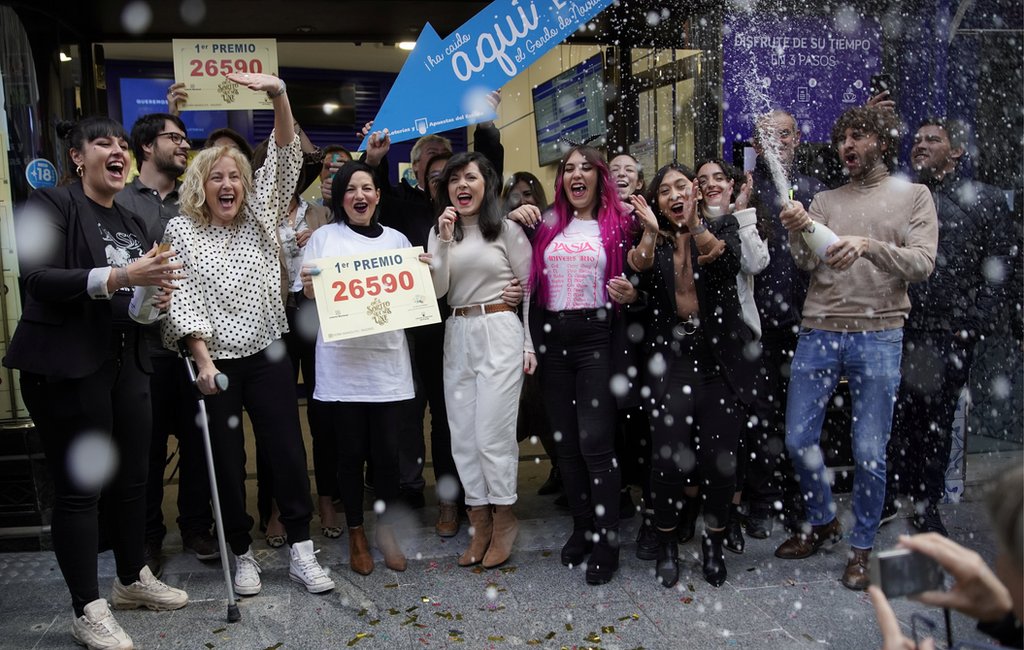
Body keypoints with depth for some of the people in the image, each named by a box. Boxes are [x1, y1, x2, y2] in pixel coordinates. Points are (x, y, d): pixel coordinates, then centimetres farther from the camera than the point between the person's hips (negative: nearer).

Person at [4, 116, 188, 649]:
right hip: (67, 366, -7)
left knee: (132, 477, 12)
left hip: (127, 364, 7)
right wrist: (118, 277, -29)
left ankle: (133, 579, 30)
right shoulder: (52, 203, -5)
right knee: (79, 486, -1)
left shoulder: (133, 223, 18)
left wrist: (158, 297, 2)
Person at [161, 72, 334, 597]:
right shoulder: (181, 231, 2)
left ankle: (301, 551, 9)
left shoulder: (260, 217, 8)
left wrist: (278, 95, -17)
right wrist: (202, 359, -14)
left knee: (287, 450, 0)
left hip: (268, 355, 2)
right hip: (215, 361, -1)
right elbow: (182, 299, -5)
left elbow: (284, 158, -4)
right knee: (227, 461, 6)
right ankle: (242, 554, 20)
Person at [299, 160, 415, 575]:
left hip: (388, 359, 2)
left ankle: (386, 530, 21)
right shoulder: (324, 237, 7)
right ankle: (355, 533, 22)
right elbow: (311, 296, 6)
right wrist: (308, 286, -16)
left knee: (387, 451, 2)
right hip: (341, 361, -1)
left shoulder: (396, 240, 13)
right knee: (350, 452, 5)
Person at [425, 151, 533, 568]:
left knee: (492, 432, -5)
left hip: (500, 333, -5)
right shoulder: (439, 231, 12)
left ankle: (504, 518, 14)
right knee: (463, 434, 7)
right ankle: (480, 523, 19)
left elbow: (531, 287, 1)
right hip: (457, 336, 5)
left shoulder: (507, 229, 0)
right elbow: (436, 290, 1)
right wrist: (445, 240, -9)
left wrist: (530, 345, -3)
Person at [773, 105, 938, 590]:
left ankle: (861, 547, 19)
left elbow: (922, 264, -6)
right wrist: (798, 233, -22)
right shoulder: (825, 200, 14)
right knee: (798, 438, 6)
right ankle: (822, 521, 30)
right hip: (819, 332, 3)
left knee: (869, 452, 0)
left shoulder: (913, 196, 7)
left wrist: (869, 245, -23)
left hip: (878, 335, -3)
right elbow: (808, 263, 0)